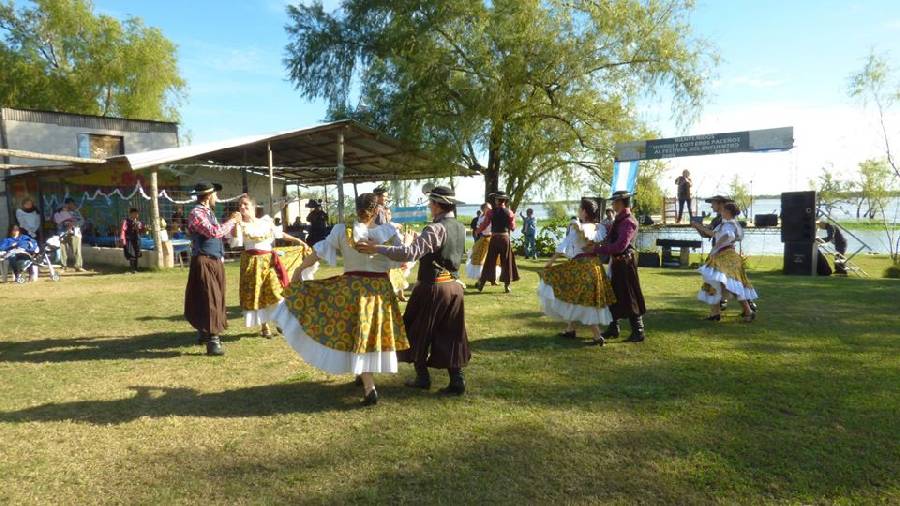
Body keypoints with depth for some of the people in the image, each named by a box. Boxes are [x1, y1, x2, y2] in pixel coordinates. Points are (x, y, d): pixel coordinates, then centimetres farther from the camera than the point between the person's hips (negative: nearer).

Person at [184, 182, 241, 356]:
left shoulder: (209, 213, 15)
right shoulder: (196, 213, -14)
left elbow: (220, 234, 22)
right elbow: (214, 232, -26)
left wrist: (233, 222, 16)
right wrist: (232, 221, -14)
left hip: (215, 262, 9)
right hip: (205, 263, -9)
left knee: (215, 299, 16)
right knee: (210, 300, -9)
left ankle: (204, 334, 32)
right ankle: (213, 341, -6)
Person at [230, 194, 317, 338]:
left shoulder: (266, 221, 6)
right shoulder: (241, 225, -3)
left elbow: (280, 234, 15)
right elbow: (235, 243, -16)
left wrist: (299, 241, 14)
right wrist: (236, 224, -21)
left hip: (270, 260, 2)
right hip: (254, 262, -2)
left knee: (276, 291, 2)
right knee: (257, 294, 2)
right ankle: (264, 326, 13)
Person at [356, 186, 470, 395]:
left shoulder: (436, 228, -18)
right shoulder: (460, 228, 6)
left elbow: (410, 253, -28)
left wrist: (377, 248, -25)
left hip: (432, 288, -7)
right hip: (454, 287, 7)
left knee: (418, 333, 12)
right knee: (450, 336, 12)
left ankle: (422, 377, 20)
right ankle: (457, 380, 11)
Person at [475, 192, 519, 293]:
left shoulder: (491, 212, -5)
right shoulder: (509, 213, -1)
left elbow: (484, 225, -2)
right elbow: (513, 228, 3)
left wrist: (477, 231, 16)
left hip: (494, 238, 0)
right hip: (505, 238, 0)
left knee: (489, 261, 7)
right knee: (506, 262, 8)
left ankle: (481, 284, 9)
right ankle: (507, 285, 10)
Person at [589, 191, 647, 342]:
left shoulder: (628, 222, -20)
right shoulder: (619, 219, 9)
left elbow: (620, 246, -29)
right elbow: (611, 239, 11)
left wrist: (596, 249, -27)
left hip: (625, 263, -10)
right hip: (617, 263, 10)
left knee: (630, 298, 0)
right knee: (614, 295, 17)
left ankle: (638, 332, 12)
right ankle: (613, 328, 30)